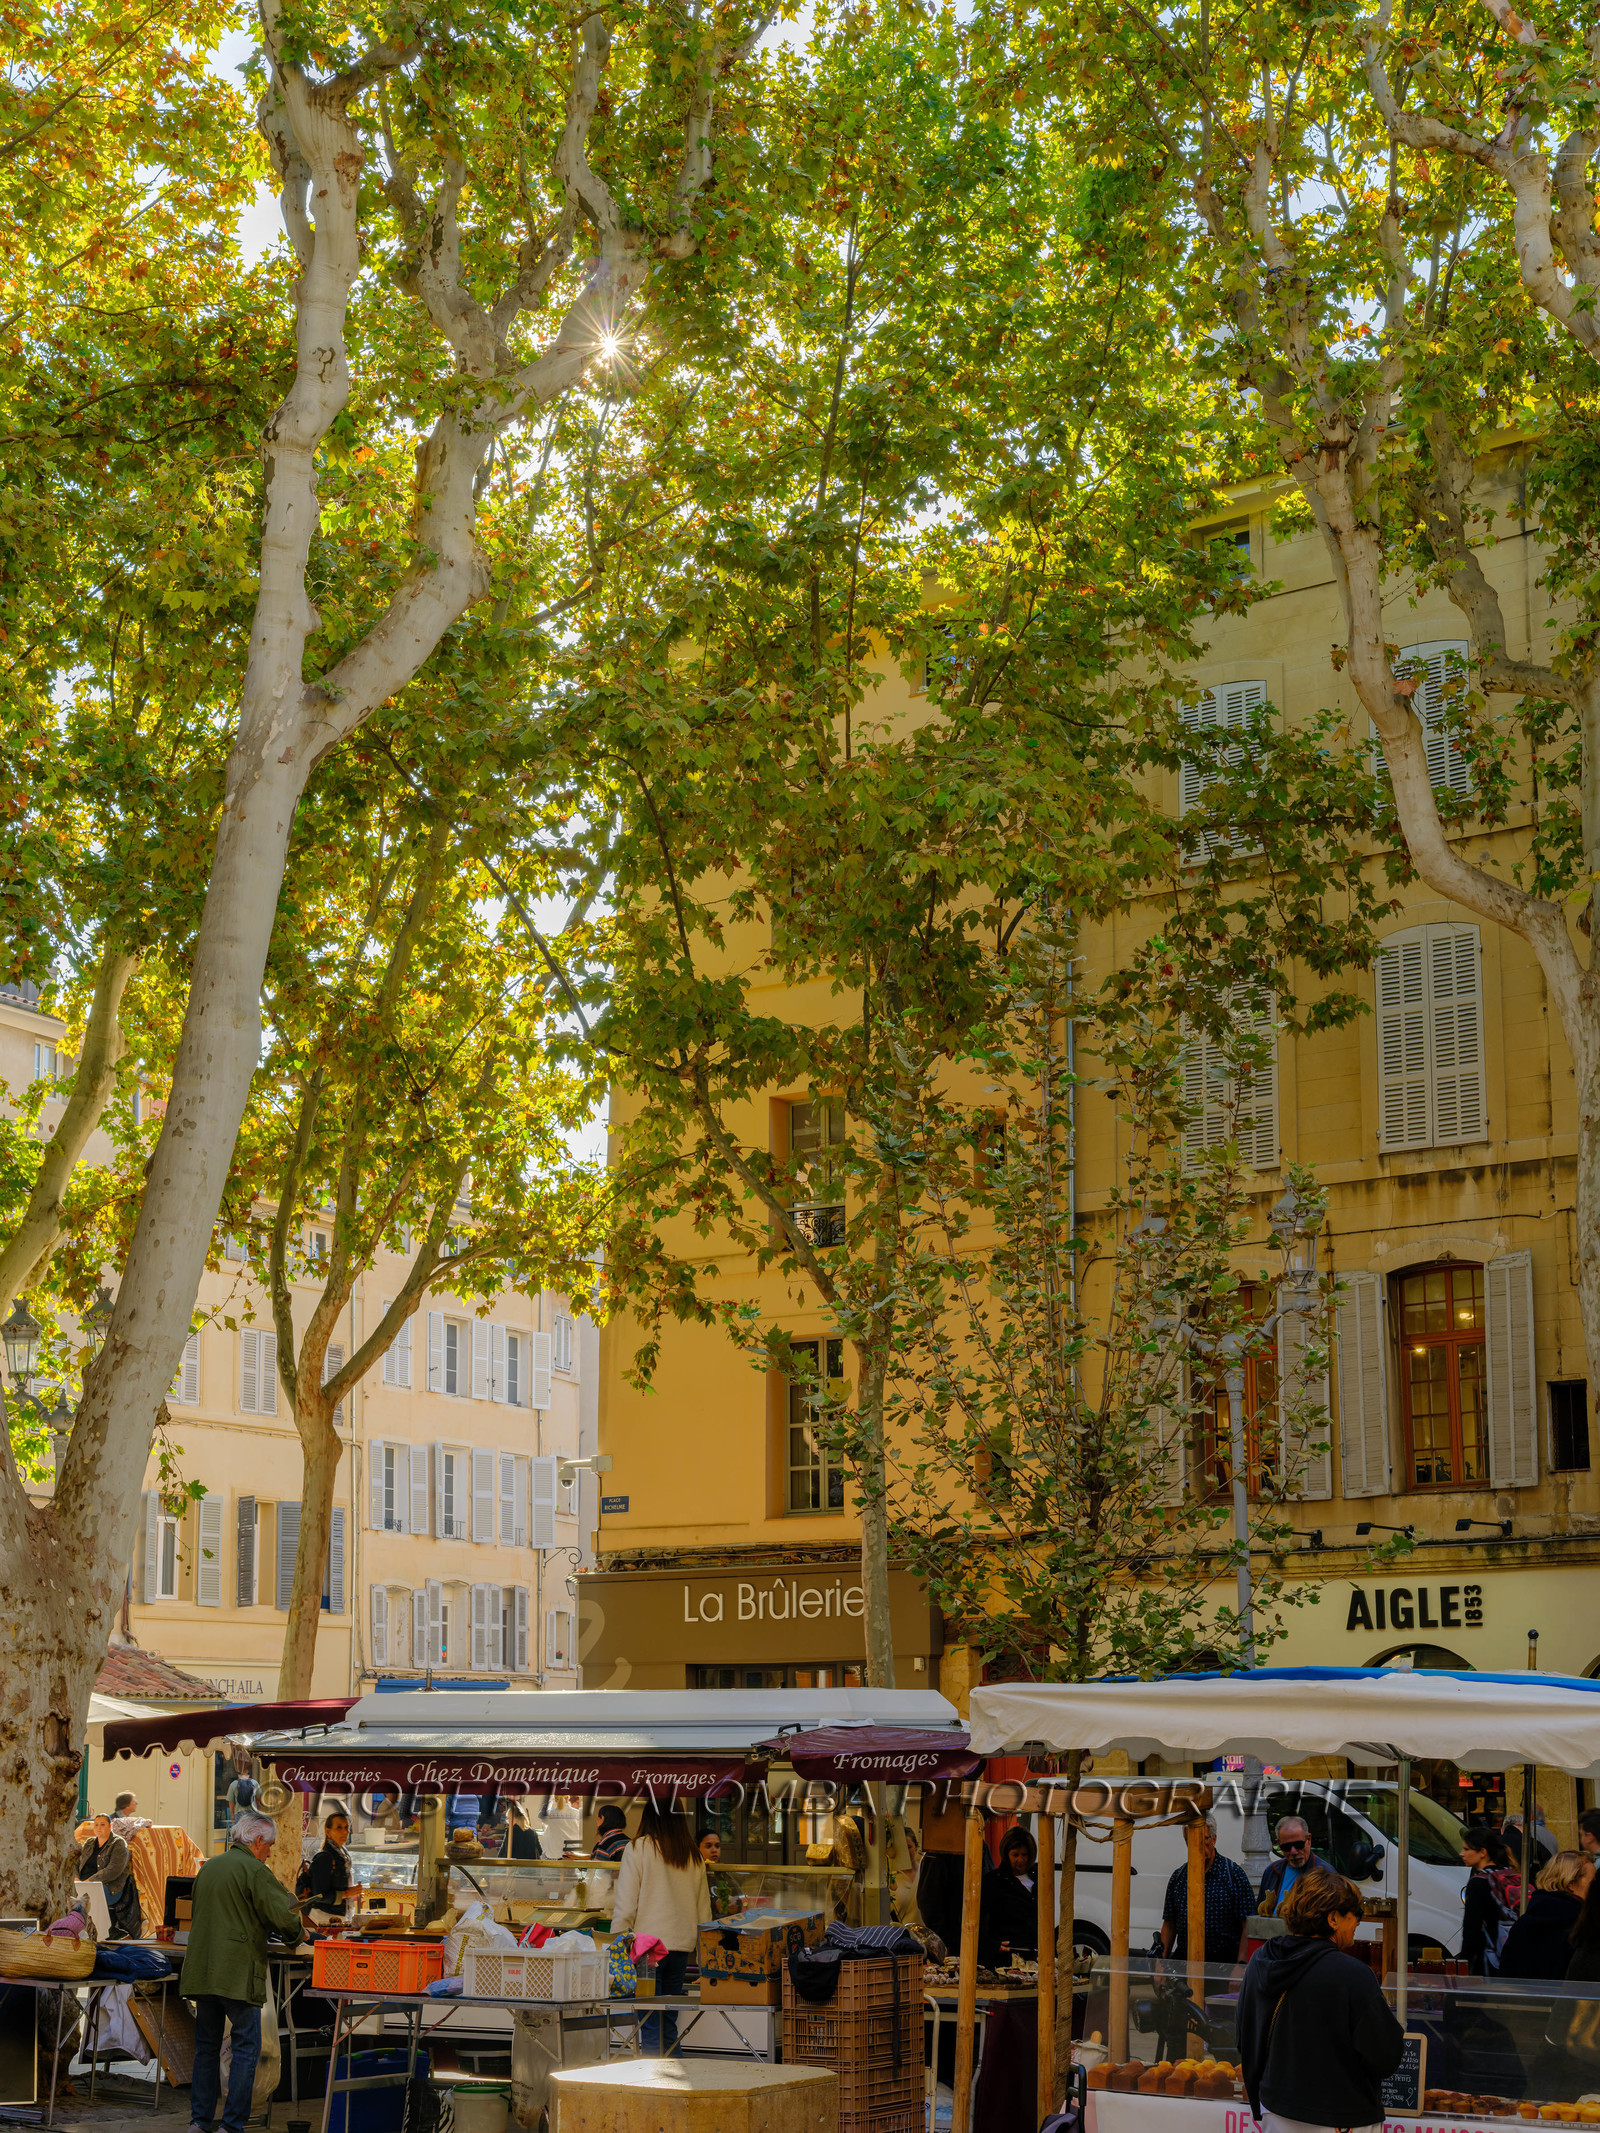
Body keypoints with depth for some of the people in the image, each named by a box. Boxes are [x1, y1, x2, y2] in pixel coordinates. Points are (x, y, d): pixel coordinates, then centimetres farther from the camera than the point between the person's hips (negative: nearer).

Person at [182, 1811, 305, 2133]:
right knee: (246, 2048, -1)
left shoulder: (208, 1868, 15)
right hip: (238, 1973, -7)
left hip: (202, 1970, 7)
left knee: (206, 2046, 14)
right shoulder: (255, 1870, -9)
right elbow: (282, 1916, -15)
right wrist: (297, 1933, 7)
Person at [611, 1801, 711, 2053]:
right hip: (681, 1945, 5)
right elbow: (704, 1908, 14)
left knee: (650, 2026, -4)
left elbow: (626, 1904, -7)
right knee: (668, 2024, 12)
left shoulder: (639, 1848, -5)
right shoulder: (692, 1855, 10)